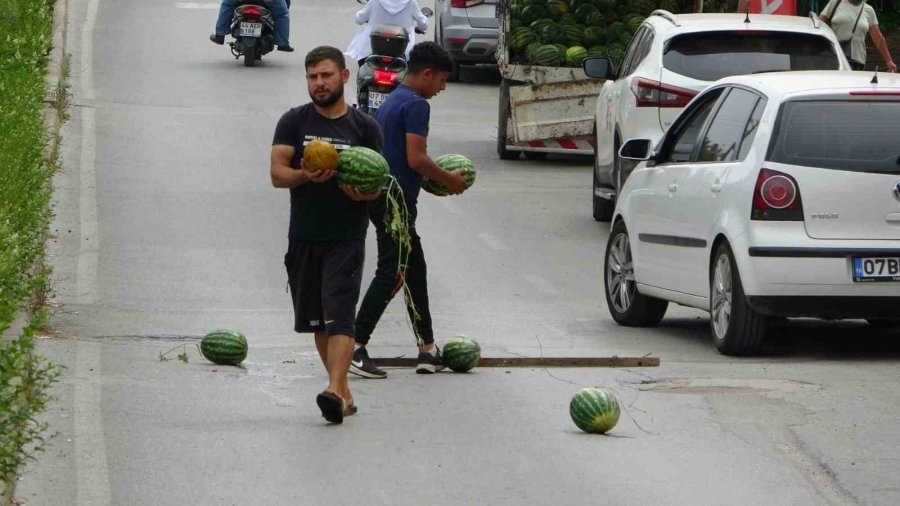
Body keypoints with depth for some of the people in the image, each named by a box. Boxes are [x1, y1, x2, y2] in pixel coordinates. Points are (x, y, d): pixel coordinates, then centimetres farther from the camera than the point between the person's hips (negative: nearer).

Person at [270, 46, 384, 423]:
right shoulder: (294, 122, 5)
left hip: (346, 237, -3)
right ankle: (343, 393, 21)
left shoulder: (364, 127, 3)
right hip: (304, 236, 3)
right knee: (317, 321, 9)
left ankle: (335, 392, -26)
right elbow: (277, 173, -3)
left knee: (339, 317, -15)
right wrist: (305, 175, -24)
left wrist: (364, 192, -19)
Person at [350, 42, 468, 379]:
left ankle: (428, 350, 18)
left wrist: (435, 177, 20)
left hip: (381, 197, 10)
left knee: (415, 270, 14)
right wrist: (449, 180, -7)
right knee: (391, 275, -9)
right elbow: (416, 159, -21)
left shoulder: (392, 101, 17)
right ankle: (355, 347, -12)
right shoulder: (416, 105, -14)